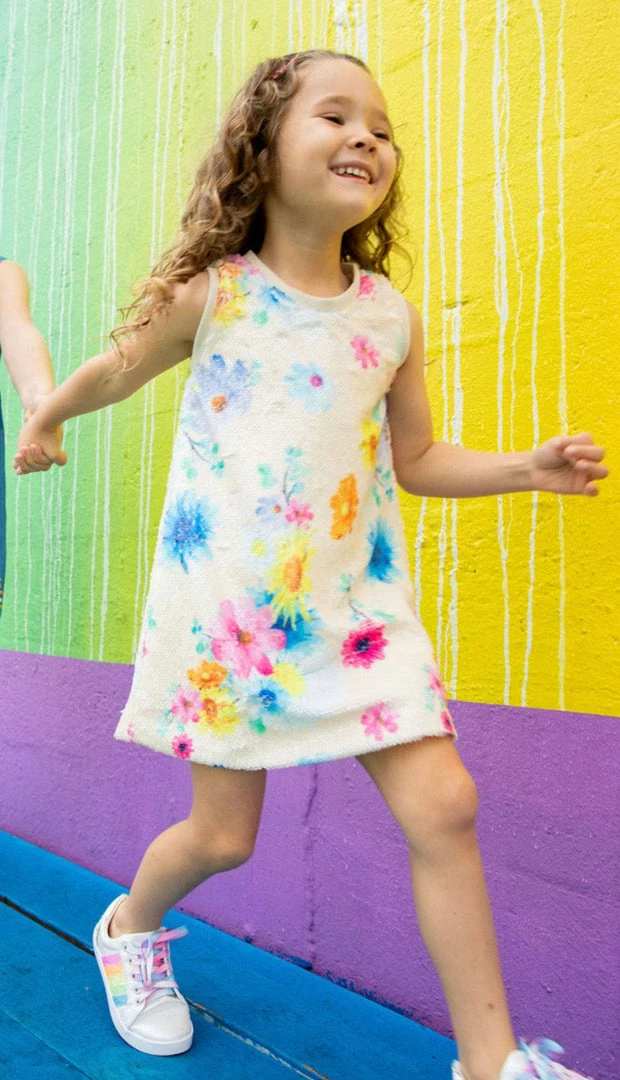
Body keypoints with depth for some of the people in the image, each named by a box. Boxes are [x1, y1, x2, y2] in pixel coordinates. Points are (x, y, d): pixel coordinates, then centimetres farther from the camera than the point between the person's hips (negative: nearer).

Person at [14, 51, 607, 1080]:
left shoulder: (391, 317, 2)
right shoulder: (209, 297, -6)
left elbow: (416, 459, 10)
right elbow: (112, 374, 12)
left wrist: (528, 467, -3)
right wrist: (45, 423, 28)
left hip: (356, 605, 3)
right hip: (225, 607, -2)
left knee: (444, 806, -5)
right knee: (222, 834, 8)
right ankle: (129, 929, 44)